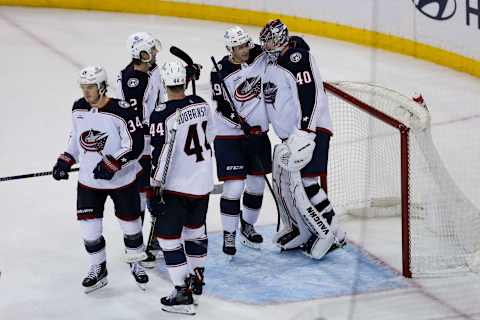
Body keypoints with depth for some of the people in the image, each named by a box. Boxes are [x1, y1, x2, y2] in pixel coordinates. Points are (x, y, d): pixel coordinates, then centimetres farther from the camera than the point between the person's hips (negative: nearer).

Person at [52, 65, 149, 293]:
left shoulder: (121, 111, -21)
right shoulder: (78, 109, -1)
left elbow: (135, 146, -20)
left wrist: (111, 164, -28)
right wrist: (65, 161, 4)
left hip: (122, 180, -4)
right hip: (89, 180, 4)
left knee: (130, 223, 11)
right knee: (89, 227, 3)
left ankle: (135, 263, 35)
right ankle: (98, 269, 23)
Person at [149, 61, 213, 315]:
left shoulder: (162, 115, -20)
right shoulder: (202, 104, 1)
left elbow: (161, 155, -20)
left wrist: (155, 189, -14)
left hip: (178, 185, -7)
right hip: (204, 182, 7)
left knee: (168, 235, -1)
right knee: (195, 228, 23)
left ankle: (182, 293, -4)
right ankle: (196, 278, 37)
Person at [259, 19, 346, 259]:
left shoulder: (298, 57, -14)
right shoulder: (270, 67, 16)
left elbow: (311, 95, -24)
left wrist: (305, 131, -31)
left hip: (311, 131, -10)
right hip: (289, 137, 10)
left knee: (304, 183, -15)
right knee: (283, 184, 12)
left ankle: (332, 234, -8)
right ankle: (300, 232, 25)